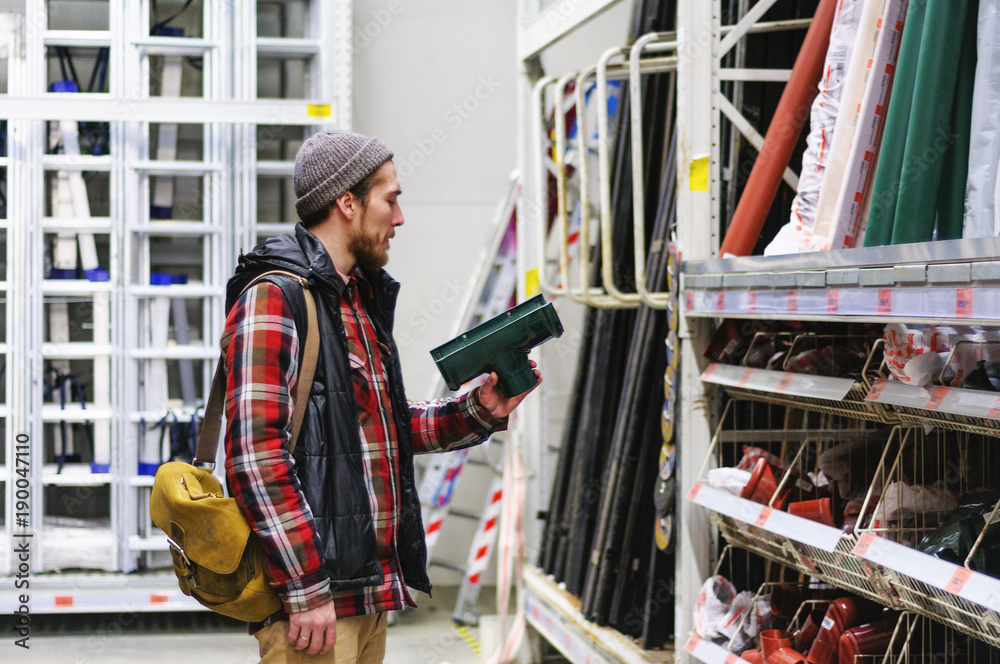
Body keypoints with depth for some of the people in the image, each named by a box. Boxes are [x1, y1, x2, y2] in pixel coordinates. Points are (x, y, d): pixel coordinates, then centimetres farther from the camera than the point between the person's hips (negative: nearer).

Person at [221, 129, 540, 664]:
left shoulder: (360, 299, 18)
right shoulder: (273, 299, -12)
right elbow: (256, 454, -20)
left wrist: (478, 411, 11)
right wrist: (305, 591, -22)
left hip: (368, 590, 9)